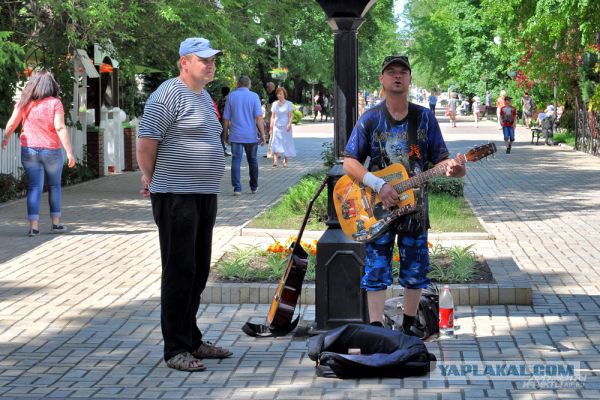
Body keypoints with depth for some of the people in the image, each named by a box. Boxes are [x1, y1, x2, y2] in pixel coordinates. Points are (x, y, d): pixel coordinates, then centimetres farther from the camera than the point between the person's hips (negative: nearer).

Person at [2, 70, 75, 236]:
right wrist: (69, 152, -16)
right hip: (52, 151, -2)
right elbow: (60, 128, -17)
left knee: (34, 187, 2)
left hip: (29, 150, 2)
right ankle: (56, 223, 21)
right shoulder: (54, 103, -10)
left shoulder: (24, 102, -1)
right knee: (54, 186, 16)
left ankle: (33, 225, -8)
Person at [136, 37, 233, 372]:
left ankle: (192, 340, 26)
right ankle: (176, 350, -1)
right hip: (176, 196, -9)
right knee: (179, 272, -6)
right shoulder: (170, 95, -12)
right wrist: (151, 178, -3)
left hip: (206, 194, 9)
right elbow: (147, 140, -15)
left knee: (199, 272, 15)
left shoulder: (205, 97, 18)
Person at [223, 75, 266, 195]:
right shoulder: (253, 96, -2)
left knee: (236, 161, -2)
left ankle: (237, 188, -12)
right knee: (252, 161, 14)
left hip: (236, 136, 0)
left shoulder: (231, 96, 2)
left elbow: (226, 118, 4)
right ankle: (254, 187, 24)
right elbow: (259, 117, -9)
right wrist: (262, 134, -6)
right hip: (251, 136, 0)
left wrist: (226, 134, 14)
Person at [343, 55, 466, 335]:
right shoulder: (370, 119, -3)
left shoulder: (425, 117, 3)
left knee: (414, 273, 9)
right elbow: (349, 162, -6)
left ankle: (408, 328, 23)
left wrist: (451, 167, -23)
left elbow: (439, 159, 2)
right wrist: (379, 186, -19)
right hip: (378, 208, -2)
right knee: (376, 272, -3)